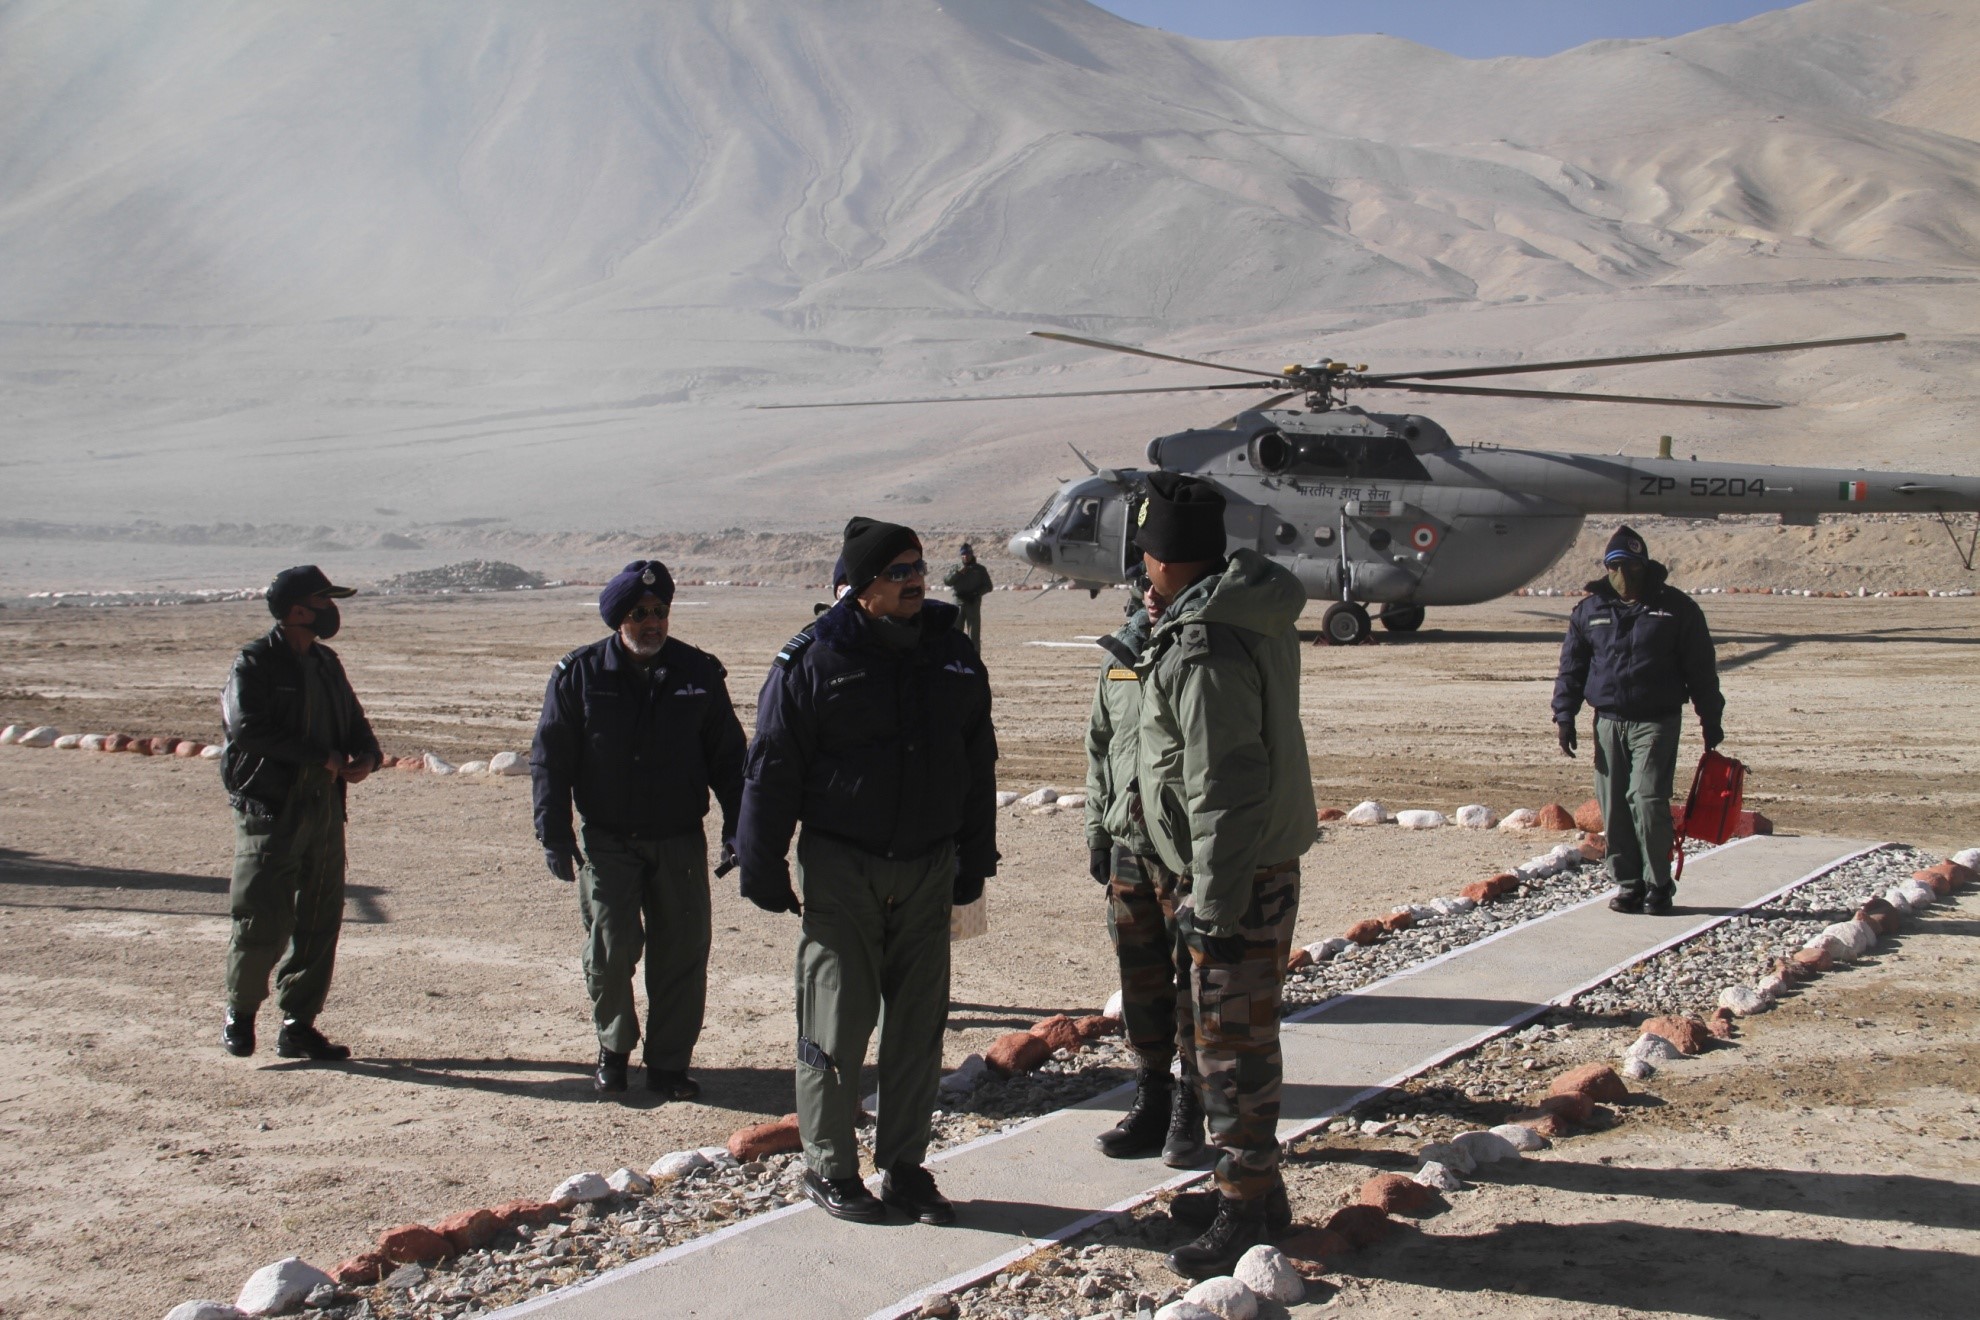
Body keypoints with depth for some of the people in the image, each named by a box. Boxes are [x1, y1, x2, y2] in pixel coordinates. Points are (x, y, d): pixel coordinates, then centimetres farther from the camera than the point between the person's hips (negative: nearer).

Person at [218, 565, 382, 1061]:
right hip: (270, 810, -7)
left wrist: (366, 755, -4)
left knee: (320, 921, 7)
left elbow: (353, 719, 20)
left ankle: (298, 1025, 16)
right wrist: (320, 756, -19)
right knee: (262, 922, -6)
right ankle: (240, 1013, 16)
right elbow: (247, 728, -19)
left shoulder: (326, 662, 15)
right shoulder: (254, 664, -7)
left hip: (325, 810, 7)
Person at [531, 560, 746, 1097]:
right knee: (610, 950, -6)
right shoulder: (580, 674, 0)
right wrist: (555, 835, -3)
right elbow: (549, 757, 3)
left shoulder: (699, 672, 4)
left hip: (680, 841, 2)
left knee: (682, 953, 2)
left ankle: (669, 1063, 15)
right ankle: (613, 1047, 19)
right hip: (606, 841, -1)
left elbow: (727, 755, 10)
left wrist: (737, 827, 4)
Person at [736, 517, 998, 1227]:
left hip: (927, 869, 4)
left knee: (918, 1022, 8)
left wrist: (974, 859, 13)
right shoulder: (813, 659, -7)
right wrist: (763, 865, -5)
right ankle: (828, 1168, 14)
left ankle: (904, 1164, 20)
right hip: (840, 868, -4)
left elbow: (978, 765, 14)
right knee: (837, 1021, 0)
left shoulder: (953, 655, 7)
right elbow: (771, 767, -4)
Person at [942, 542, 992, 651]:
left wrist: (975, 594, -12)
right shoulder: (956, 568, 10)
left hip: (973, 604, -1)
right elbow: (946, 582, -3)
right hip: (958, 604, 1)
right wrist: (958, 572, -14)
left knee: (974, 635, -2)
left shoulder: (980, 569, 7)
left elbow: (988, 586, 3)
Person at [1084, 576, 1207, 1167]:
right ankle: (1152, 1097, 25)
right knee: (1140, 977, 12)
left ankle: (1191, 1109, 15)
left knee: (1195, 981, 2)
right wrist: (1097, 830, 13)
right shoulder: (1120, 656, 9)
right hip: (1128, 843, 6)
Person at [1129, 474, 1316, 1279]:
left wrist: (1215, 906, -22)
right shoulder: (1255, 614, 7)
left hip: (1234, 875, -10)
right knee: (1241, 1032, 20)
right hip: (1267, 860, 11)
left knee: (1232, 1040, -1)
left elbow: (1226, 791, -26)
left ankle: (1245, 1212, 10)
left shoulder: (1204, 650, -25)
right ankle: (1256, 1187, 32)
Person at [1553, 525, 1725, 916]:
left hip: (1657, 721, -3)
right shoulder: (1590, 609, 9)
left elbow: (1701, 668, 5)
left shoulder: (1675, 607, 2)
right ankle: (1629, 883, 14)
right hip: (1608, 722, 3)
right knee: (1614, 806, 3)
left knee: (1647, 798, -13)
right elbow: (1571, 666, 12)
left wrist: (1711, 720, 4)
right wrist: (1564, 717, 5)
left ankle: (1658, 885, -2)